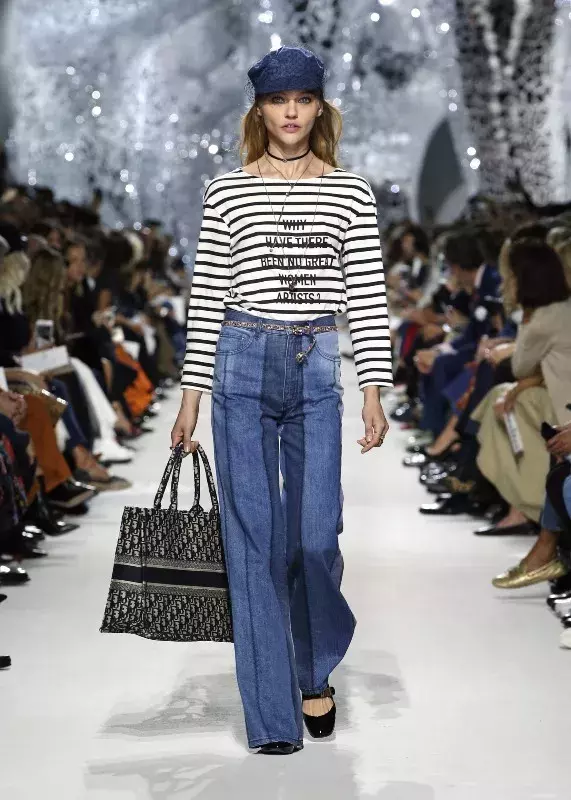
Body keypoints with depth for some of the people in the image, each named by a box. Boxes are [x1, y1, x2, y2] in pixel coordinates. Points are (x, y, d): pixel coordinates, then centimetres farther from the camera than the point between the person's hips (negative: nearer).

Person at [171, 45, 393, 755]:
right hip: (242, 365, 0)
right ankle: (272, 716, 10)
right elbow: (206, 296, 5)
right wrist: (192, 394, 2)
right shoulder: (226, 191, 5)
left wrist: (374, 389, -4)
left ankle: (315, 674, 28)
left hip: (317, 372, 1)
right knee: (253, 539, 1)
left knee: (316, 536, 1)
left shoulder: (351, 193, 6)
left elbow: (367, 296, 3)